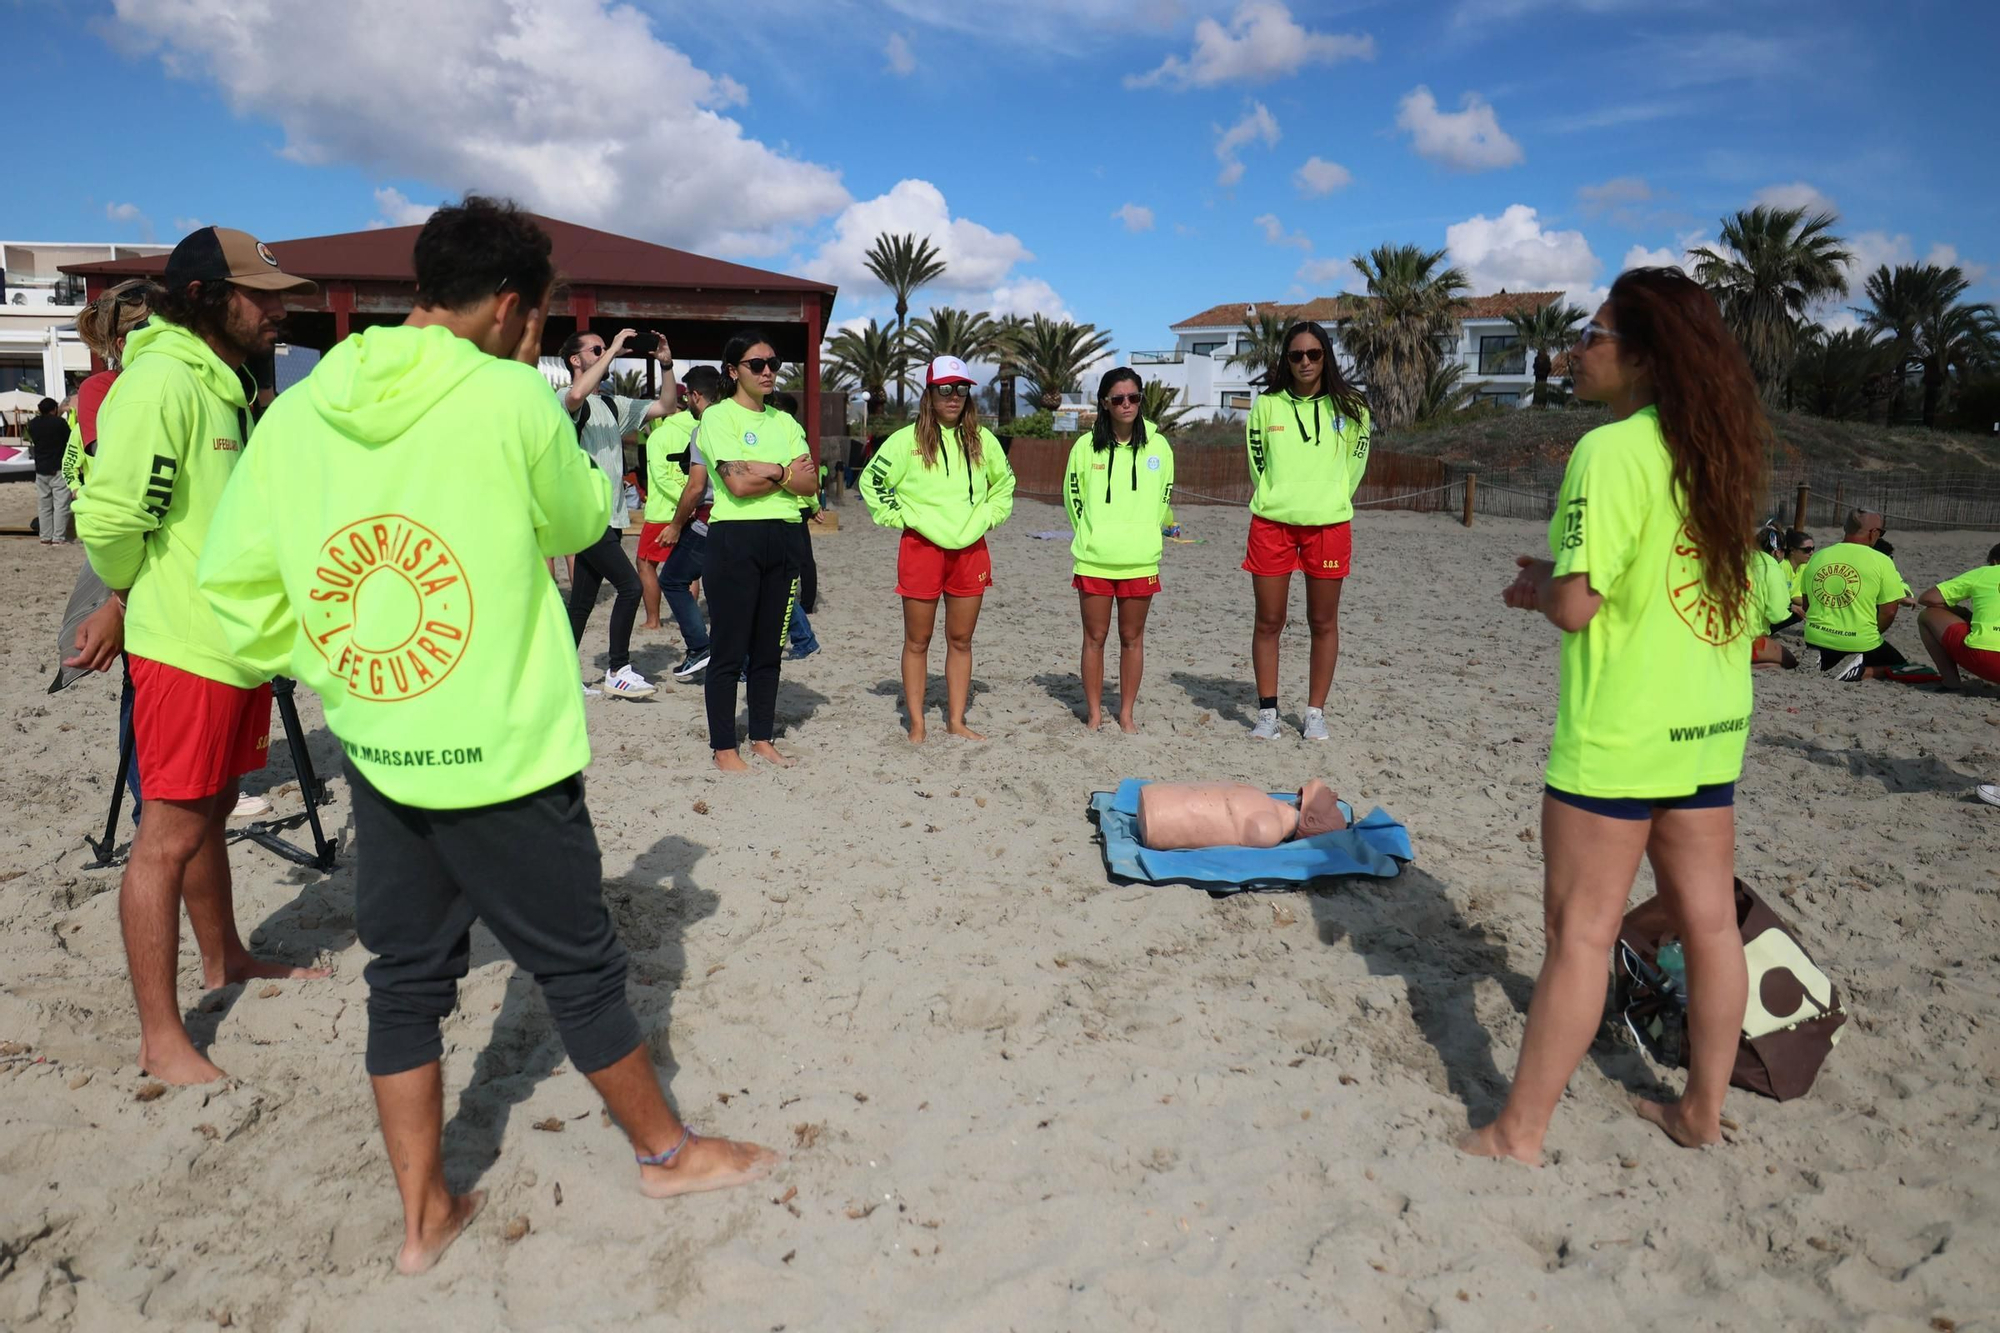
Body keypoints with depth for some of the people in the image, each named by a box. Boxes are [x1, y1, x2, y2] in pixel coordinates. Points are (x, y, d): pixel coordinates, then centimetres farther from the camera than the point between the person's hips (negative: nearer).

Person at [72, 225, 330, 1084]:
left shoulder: (231, 384, 14)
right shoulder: (161, 380, -16)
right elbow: (108, 518, -21)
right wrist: (135, 597, -3)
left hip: (240, 642, 9)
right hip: (185, 649, -9)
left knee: (212, 812, 21)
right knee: (171, 832, -3)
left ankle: (225, 960, 37)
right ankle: (161, 1039, 6)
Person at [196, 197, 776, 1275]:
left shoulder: (297, 410, 2)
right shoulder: (512, 394, -13)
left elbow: (234, 583, 3)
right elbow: (580, 522, 2)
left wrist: (336, 675, 13)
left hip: (376, 752, 5)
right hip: (500, 754, -5)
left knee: (405, 980, 17)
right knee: (580, 965, 11)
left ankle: (424, 1216, 29)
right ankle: (665, 1150, 32)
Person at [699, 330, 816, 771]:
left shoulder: (784, 422, 16)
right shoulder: (718, 416, -2)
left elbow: (808, 481, 3)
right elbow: (738, 483, -15)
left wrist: (760, 471, -10)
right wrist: (784, 473, -2)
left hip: (781, 537, 6)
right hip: (735, 538, -6)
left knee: (768, 648, 11)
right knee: (729, 650, -2)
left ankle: (762, 738, 20)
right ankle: (723, 746, 6)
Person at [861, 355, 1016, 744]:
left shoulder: (982, 440, 7)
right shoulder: (907, 440, -5)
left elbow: (1004, 482, 23)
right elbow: (871, 482, 2)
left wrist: (988, 517, 11)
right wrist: (897, 518, -3)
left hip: (970, 551, 3)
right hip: (921, 549, -3)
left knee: (961, 640, 9)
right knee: (917, 641, 4)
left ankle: (956, 720, 19)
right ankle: (916, 724, 13)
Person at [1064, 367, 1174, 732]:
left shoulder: (1158, 446, 1)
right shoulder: (1086, 446, 0)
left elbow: (1164, 499, 11)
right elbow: (1073, 497, 8)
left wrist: (1143, 537, 10)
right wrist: (1093, 537, 8)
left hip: (1140, 561, 0)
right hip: (1093, 560, 0)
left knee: (1132, 638, 7)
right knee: (1094, 637, 5)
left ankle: (1126, 713, 17)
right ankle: (1094, 713, 15)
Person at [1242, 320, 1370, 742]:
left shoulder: (1348, 407, 2)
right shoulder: (1267, 405, 2)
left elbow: (1355, 464, 10)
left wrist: (1330, 500, 8)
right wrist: (1276, 499, 9)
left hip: (1328, 525, 0)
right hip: (1272, 524, 0)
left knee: (1323, 623, 6)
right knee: (1268, 622, 4)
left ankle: (1315, 714, 17)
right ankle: (1268, 713, 14)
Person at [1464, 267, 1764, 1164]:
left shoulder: (1611, 451, -17)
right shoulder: (1716, 451, 9)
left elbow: (1576, 605, -20)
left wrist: (1542, 583, 0)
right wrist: (1563, 581, 11)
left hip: (1619, 732, -8)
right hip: (1710, 724, 8)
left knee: (1581, 931, 0)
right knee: (1708, 921, 15)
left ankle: (1519, 1131, 12)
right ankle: (1702, 1110, 30)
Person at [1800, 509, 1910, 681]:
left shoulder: (1816, 557, 3)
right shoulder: (1881, 561, -9)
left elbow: (1806, 605, 11)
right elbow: (1889, 612, -8)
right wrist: (1869, 635, 9)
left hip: (1816, 641, 5)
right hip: (1860, 645, -5)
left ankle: (1825, 664, 4)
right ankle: (1861, 672, -8)